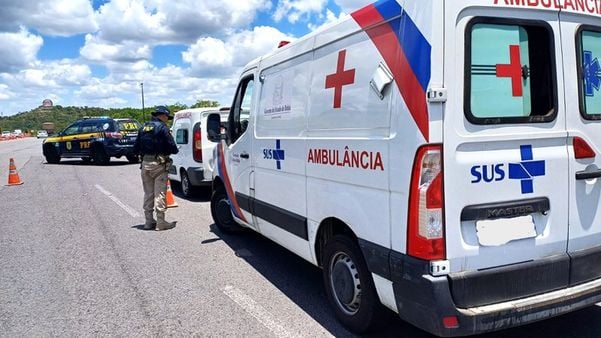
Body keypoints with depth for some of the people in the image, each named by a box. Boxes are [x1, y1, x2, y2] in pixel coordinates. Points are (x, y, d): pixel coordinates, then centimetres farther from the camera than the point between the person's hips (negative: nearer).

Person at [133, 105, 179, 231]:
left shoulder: (143, 128, 12)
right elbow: (172, 147, -12)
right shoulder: (162, 127, -9)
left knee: (148, 193, 13)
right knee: (160, 193, -2)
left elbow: (136, 149, 12)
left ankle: (149, 221, 19)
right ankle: (161, 222, 0)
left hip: (145, 163, 7)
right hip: (158, 164, -7)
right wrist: (175, 150, 8)